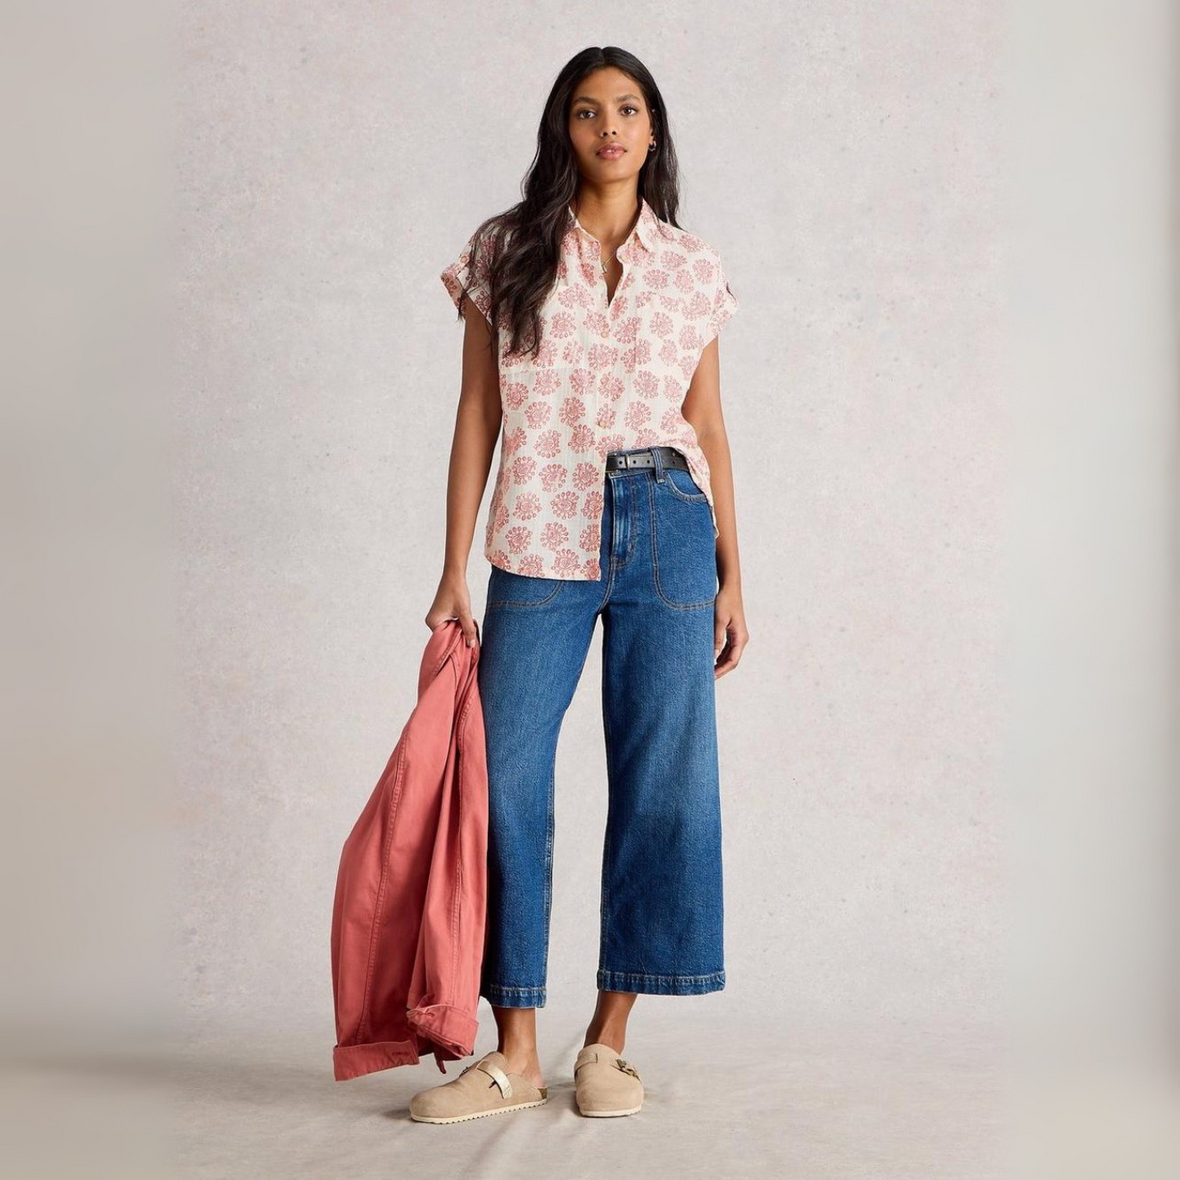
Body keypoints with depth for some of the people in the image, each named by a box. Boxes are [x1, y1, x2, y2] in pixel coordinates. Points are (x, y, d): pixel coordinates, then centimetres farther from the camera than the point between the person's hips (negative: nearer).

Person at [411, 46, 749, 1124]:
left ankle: (609, 1040, 13)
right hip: (542, 540, -1)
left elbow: (709, 428, 12)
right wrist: (456, 570, 0)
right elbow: (477, 417, 5)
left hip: (668, 531, 1)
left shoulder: (692, 267, 11)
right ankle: (515, 1055, 6)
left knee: (664, 782, 0)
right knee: (505, 780, -5)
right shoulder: (505, 251, 7)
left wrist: (731, 576, 8)